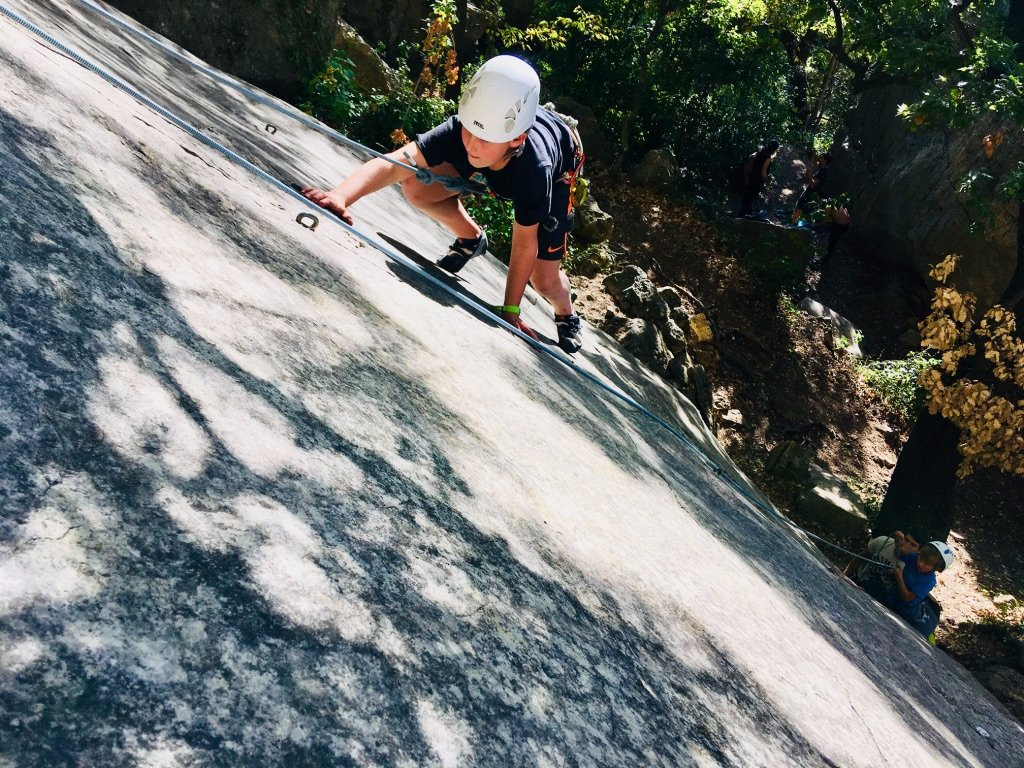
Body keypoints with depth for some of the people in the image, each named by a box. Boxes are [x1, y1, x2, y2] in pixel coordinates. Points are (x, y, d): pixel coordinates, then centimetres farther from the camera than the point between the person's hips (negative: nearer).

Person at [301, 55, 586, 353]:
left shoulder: (535, 169, -45)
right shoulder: (460, 130, -41)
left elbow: (525, 244, -32)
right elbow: (393, 163, -50)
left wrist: (510, 310, -25)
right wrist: (339, 196, -68)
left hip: (557, 173, -3)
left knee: (543, 279, -8)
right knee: (417, 187, -19)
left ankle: (567, 317, 31)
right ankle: (471, 239, 11)